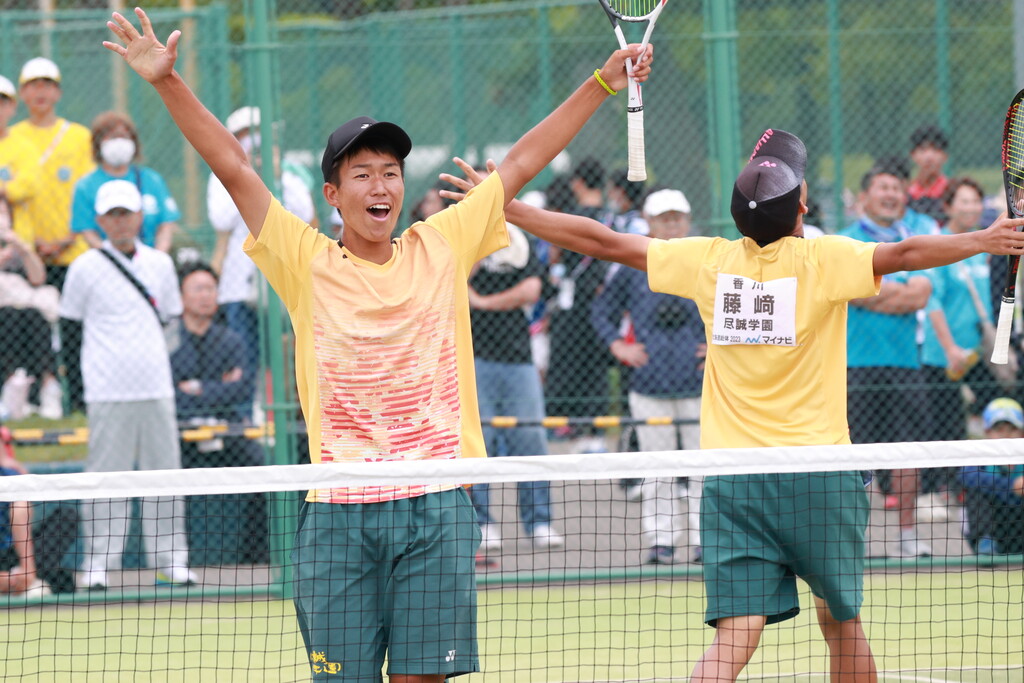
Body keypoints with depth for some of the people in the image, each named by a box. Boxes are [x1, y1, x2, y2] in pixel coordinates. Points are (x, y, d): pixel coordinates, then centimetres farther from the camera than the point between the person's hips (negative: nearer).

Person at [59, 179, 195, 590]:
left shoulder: (160, 264, 10)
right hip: (108, 396, -3)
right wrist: (75, 378, 2)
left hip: (156, 388, 3)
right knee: (106, 478, -4)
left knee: (165, 472, 3)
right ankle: (98, 563, 1)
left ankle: (171, 559, 9)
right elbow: (68, 324, 6)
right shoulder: (86, 268, 0)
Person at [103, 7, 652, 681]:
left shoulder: (441, 248, 9)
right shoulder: (307, 262, 4)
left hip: (437, 504, 1)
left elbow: (522, 162, 13)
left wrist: (603, 82, 15)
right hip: (337, 511, -1)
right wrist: (169, 82, -6)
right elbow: (233, 165, 1)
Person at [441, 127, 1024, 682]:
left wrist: (504, 208, 15)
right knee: (842, 622, 15)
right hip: (817, 473, -2)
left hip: (731, 480, 2)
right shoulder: (822, 260, -7)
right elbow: (902, 254, -21)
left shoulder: (711, 261, 3)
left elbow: (603, 242, 8)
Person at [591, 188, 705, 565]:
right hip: (650, 384, 0)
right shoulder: (633, 270, 5)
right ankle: (660, 540, 8)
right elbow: (602, 311, 15)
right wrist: (618, 346, 2)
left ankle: (704, 538, 5)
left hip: (697, 381, 0)